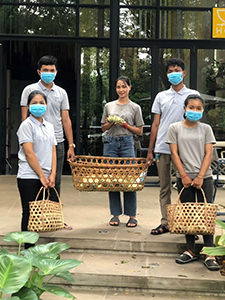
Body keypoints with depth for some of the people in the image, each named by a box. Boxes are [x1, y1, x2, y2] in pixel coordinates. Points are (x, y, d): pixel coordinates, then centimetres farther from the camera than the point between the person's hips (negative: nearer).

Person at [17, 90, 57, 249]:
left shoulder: (49, 126, 15)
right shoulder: (27, 125, -5)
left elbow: (53, 151, 11)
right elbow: (29, 153, -12)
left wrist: (52, 175, -1)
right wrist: (42, 176, -12)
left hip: (46, 178, 6)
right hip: (29, 176, -6)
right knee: (29, 214, -1)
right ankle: (28, 249, 6)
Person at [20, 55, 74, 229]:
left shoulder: (61, 93, 12)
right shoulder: (30, 90, 3)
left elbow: (66, 120, 11)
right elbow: (25, 119, 0)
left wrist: (71, 145, 7)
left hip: (57, 143, 3)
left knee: (56, 182, 7)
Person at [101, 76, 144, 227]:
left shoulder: (135, 107, 6)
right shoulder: (109, 106, 13)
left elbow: (140, 131, 6)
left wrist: (126, 125, -8)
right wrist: (109, 123, -3)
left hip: (127, 143, -2)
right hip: (110, 142, 2)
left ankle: (132, 215, 5)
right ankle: (115, 214, 11)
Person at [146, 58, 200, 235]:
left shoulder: (192, 95, 7)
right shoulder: (161, 96, 15)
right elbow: (155, 125, 14)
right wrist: (150, 150, 10)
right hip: (162, 147, 3)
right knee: (165, 188, 7)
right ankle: (165, 223, 13)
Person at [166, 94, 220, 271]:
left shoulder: (206, 129, 6)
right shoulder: (175, 128, 4)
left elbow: (209, 154, 0)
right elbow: (174, 153, 0)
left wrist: (200, 177, -10)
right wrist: (184, 176, -7)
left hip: (204, 177, 0)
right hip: (184, 178, 0)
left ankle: (209, 254, -2)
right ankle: (190, 251, 16)